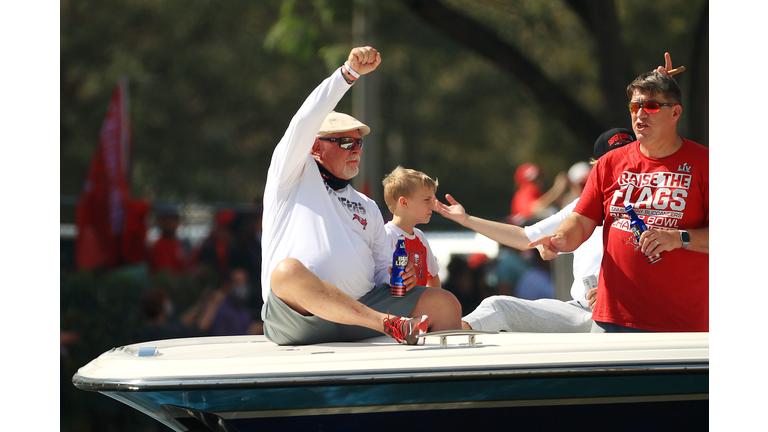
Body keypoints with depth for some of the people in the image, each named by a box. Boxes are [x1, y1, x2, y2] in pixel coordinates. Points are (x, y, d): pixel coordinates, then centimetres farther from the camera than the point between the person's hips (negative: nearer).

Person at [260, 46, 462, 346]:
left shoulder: (368, 208, 28)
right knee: (288, 270, -41)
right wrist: (348, 73, -11)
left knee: (445, 304, -13)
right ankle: (389, 324, -43)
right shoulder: (293, 177, 12)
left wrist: (399, 277, 4)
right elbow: (305, 122, -4)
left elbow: (382, 271, 29)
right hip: (296, 317, -5)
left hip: (359, 314, 5)